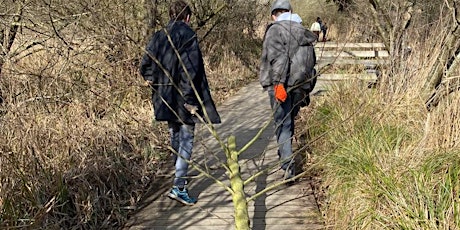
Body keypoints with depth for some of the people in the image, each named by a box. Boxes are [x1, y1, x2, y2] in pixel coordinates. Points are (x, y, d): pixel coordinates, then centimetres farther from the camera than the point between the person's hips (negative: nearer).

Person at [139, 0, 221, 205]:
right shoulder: (187, 35, -12)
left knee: (175, 137, 20)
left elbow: (145, 66, 8)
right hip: (182, 100, -7)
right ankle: (178, 187, -9)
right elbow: (190, 69, -19)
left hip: (165, 99, 7)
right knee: (186, 140, -3)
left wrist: (155, 83, 13)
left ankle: (180, 177, 36)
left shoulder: (158, 37, 9)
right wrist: (189, 99, -18)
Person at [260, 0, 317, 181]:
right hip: (300, 86, 6)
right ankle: (285, 155, 38)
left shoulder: (275, 30, -5)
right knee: (289, 121, 22)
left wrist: (279, 83, -26)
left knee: (283, 125, -4)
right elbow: (311, 61, 20)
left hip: (280, 85, -6)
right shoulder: (303, 32, 17)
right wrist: (307, 89, 25)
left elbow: (278, 57, -20)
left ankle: (288, 167, -11)